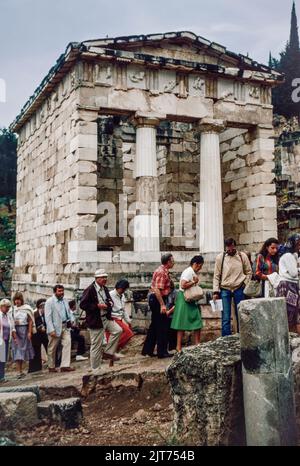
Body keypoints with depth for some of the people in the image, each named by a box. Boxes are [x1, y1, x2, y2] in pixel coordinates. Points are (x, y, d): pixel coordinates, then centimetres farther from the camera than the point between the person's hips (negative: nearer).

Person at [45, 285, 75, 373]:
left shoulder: (65, 300, 12)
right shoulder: (50, 302, -9)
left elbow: (69, 311, 21)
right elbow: (48, 317, -14)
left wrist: (71, 320, 1)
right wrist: (51, 330, -20)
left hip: (65, 327, 5)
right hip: (55, 328, -5)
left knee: (67, 343, -8)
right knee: (52, 348, 7)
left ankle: (65, 365, -7)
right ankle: (51, 367, 22)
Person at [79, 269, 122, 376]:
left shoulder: (105, 289, 8)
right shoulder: (89, 290, -16)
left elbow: (109, 300, 22)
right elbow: (83, 304, -18)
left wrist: (110, 303, -3)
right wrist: (97, 306, -23)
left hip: (106, 318, 7)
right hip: (95, 321, -7)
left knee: (118, 330, -8)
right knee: (96, 345, 1)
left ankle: (108, 352, 7)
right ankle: (96, 370, 15)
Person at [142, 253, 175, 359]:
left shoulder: (163, 271, 14)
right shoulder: (162, 272, -17)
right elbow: (157, 290, -25)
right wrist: (162, 305, -26)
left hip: (155, 299, 10)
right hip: (158, 300, -10)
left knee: (154, 325, 15)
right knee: (162, 326, -3)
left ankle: (147, 350, 21)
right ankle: (162, 352, 4)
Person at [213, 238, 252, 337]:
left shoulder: (242, 256, 1)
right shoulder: (220, 257, -1)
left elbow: (249, 272, 11)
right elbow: (216, 276, 2)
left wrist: (245, 284, -2)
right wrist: (216, 291, -4)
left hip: (239, 289, 1)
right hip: (225, 290, -1)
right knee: (226, 318, -4)